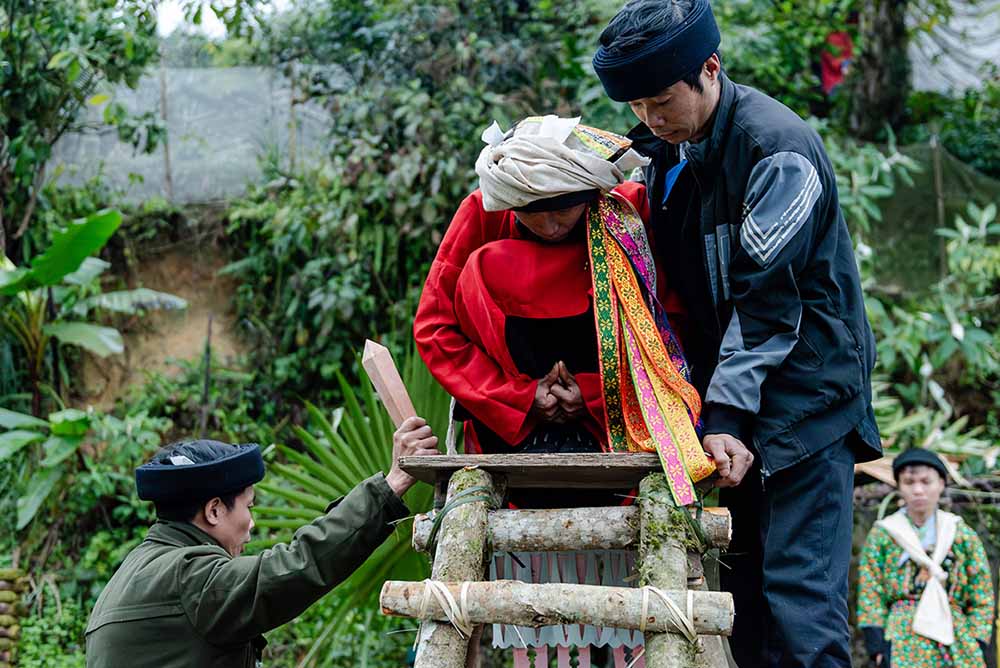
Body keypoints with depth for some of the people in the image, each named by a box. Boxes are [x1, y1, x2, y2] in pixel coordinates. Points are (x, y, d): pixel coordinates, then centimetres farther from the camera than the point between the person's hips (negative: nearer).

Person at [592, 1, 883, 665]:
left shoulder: (779, 148, -16)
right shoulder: (667, 148, 9)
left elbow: (768, 299, -19)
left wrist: (730, 412, -22)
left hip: (804, 396, -8)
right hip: (729, 396, 8)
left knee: (798, 599, -13)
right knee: (743, 593, 7)